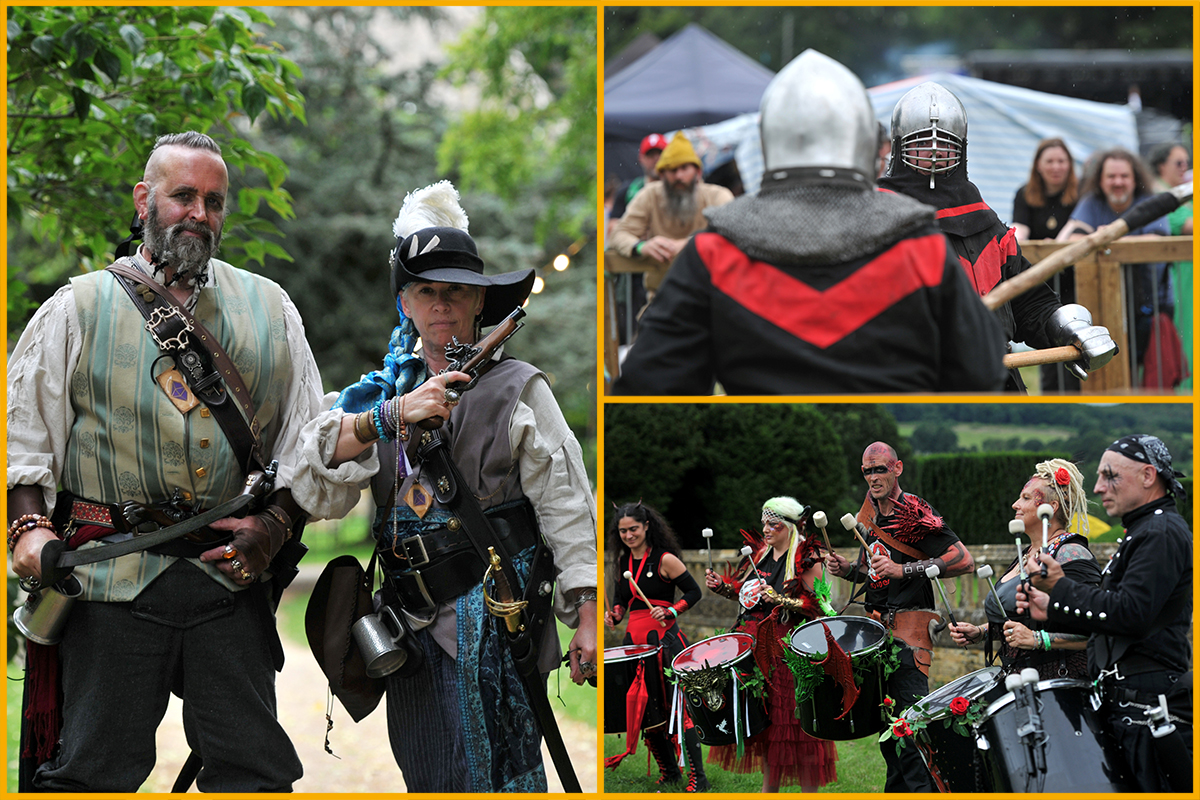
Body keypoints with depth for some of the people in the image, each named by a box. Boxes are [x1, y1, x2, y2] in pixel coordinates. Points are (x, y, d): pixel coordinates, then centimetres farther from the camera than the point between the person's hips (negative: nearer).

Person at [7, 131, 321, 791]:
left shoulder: (270, 310, 14)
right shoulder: (78, 310, 8)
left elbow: (307, 440, 13)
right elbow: (24, 434, 7)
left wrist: (274, 525, -1)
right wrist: (29, 526, -7)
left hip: (231, 575, 2)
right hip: (113, 581, -2)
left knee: (255, 770, 2)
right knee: (90, 773, -1)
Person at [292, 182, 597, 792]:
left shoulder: (515, 389, 1)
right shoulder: (384, 392, 14)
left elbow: (566, 505, -3)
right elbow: (312, 471, -1)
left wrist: (587, 617, -11)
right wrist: (393, 415, -16)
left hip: (490, 622, -5)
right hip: (413, 628, 5)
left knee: (490, 777, -9)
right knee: (425, 777, 10)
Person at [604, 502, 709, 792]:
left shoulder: (665, 559, -5)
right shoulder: (622, 562, 13)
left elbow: (694, 592, -1)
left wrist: (670, 611, -15)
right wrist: (614, 616, 2)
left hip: (664, 637, -7)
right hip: (635, 640, 7)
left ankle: (698, 776, -8)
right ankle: (669, 772, 20)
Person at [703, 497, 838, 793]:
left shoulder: (807, 559, -9)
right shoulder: (762, 553, 13)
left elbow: (816, 605, -14)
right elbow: (749, 593, 23)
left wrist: (778, 599, -24)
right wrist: (722, 586, 7)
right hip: (759, 646, 7)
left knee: (794, 719, -6)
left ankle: (809, 790, 1)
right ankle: (769, 785, 22)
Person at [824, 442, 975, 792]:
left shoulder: (915, 514, -11)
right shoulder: (871, 515, 15)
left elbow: (964, 560, -19)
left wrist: (904, 569, -24)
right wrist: (847, 569, 7)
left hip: (909, 625, -8)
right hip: (878, 625, 8)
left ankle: (921, 789, -15)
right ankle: (897, 788, 22)